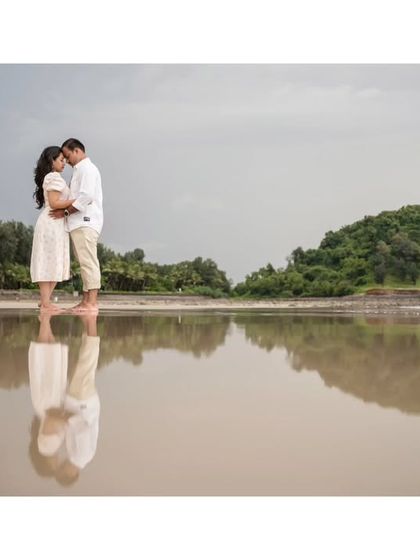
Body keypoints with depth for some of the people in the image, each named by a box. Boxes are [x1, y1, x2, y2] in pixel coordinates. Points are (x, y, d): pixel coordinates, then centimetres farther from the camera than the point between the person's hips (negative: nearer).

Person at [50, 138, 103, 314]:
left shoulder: (87, 169, -6)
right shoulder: (80, 170, 23)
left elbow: (86, 196, -18)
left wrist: (65, 212, -14)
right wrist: (67, 212, 9)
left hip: (85, 222, -10)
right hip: (80, 223, 10)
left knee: (88, 262, -11)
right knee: (85, 262, 9)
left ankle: (92, 302, -13)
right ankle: (86, 300, 11)